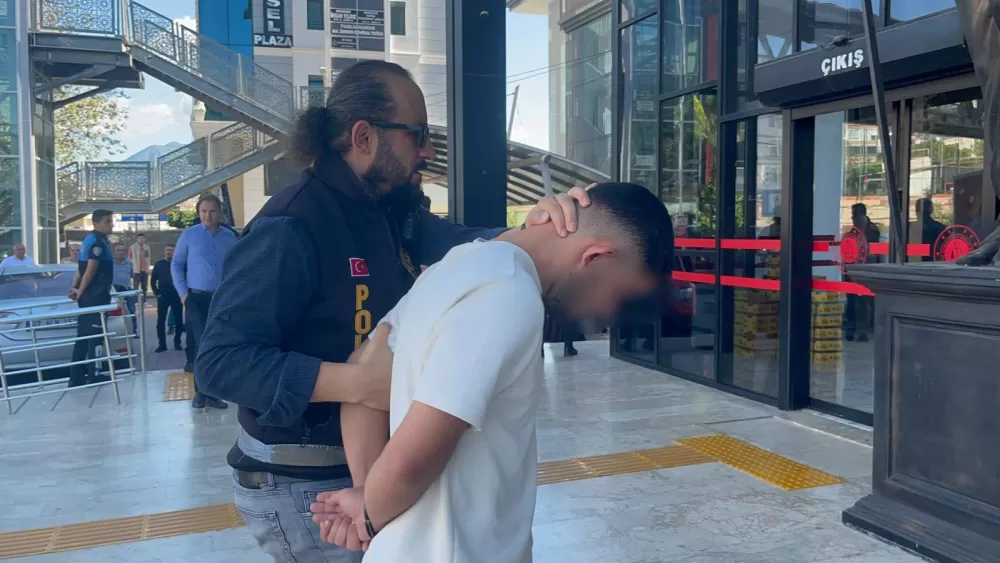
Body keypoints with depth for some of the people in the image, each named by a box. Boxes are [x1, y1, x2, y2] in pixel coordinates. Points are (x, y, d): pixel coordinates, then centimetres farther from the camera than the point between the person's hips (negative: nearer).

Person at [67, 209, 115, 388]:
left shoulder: (90, 239, 18)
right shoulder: (99, 242, -14)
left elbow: (83, 267, 17)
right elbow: (91, 268, -19)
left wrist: (75, 287, 9)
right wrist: (80, 291, -11)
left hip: (88, 295, 10)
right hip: (96, 295, -10)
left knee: (84, 335, 10)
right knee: (95, 334, -3)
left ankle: (77, 377, 13)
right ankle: (94, 375, 2)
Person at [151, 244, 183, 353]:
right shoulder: (159, 264, 7)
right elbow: (153, 280, 9)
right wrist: (156, 293, 0)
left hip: (176, 296, -1)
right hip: (163, 296, 1)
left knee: (178, 320, 4)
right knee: (161, 320, -1)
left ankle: (177, 343, 14)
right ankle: (162, 344, 4)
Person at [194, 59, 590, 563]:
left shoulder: (392, 212, 6)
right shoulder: (291, 228, -23)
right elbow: (221, 360, -27)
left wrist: (528, 230, -29)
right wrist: (358, 381, -36)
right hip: (303, 484, -8)